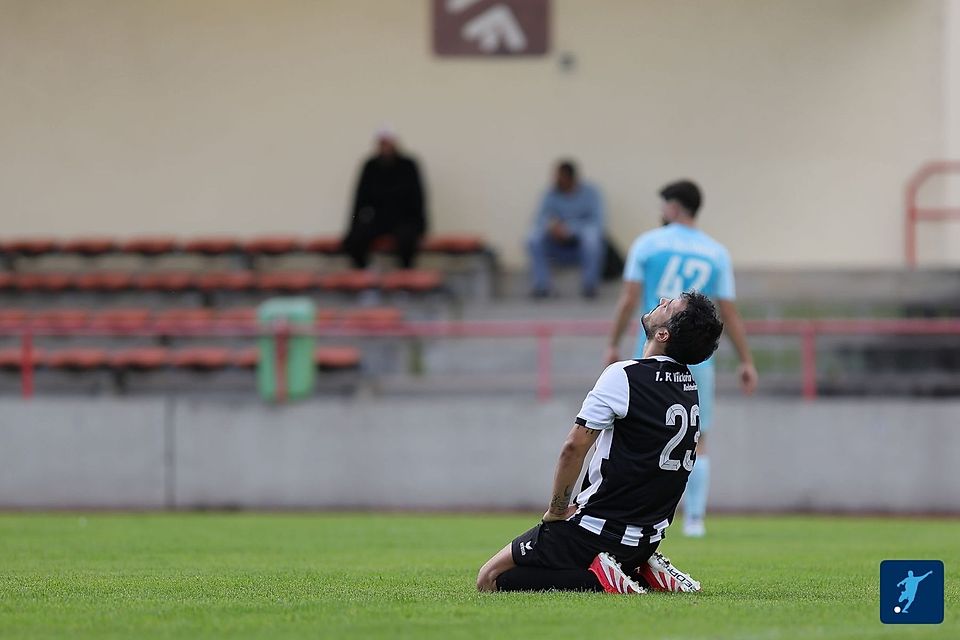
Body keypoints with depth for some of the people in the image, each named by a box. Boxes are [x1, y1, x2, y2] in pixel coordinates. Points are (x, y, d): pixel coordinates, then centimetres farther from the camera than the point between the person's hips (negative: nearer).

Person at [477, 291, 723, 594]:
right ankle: (647, 574, 9)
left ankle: (600, 579, -13)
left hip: (595, 530, -8)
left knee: (491, 579, -1)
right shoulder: (689, 386, 7)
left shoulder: (624, 376, -17)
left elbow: (574, 447, -19)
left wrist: (557, 510, -5)